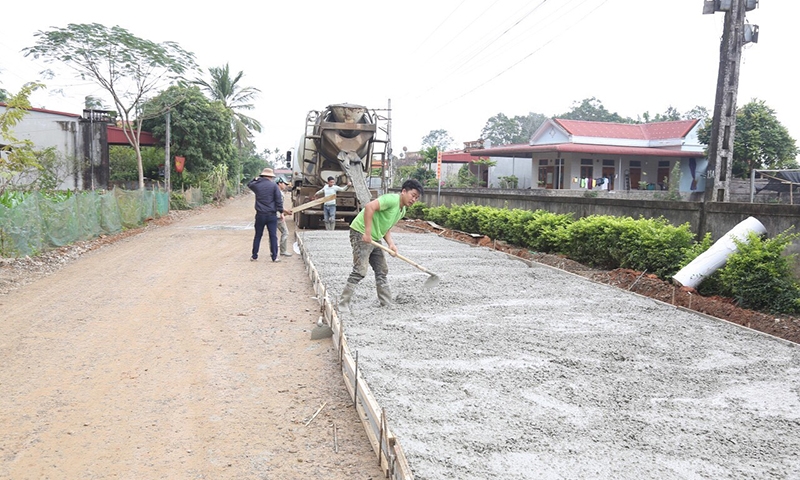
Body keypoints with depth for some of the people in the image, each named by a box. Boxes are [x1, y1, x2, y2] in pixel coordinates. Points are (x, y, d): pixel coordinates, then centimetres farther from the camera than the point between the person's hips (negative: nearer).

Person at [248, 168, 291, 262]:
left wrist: (256, 179, 20)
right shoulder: (274, 185, -5)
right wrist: (281, 210, 5)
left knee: (258, 236, 12)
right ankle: (275, 257, 4)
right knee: (273, 236, 3)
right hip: (271, 215, -2)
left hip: (260, 215, 2)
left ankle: (254, 256, 16)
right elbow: (279, 200, -6)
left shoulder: (256, 185, 2)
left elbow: (249, 184, 27)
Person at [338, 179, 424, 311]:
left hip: (374, 238, 10)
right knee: (360, 270, -14)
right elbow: (370, 207, -30)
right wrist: (367, 232, -30)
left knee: (382, 271, 12)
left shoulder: (402, 211, 11)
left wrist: (391, 243, -4)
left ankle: (387, 304, 22)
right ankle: (343, 304, -6)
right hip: (361, 234, -10)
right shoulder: (392, 199, -19)